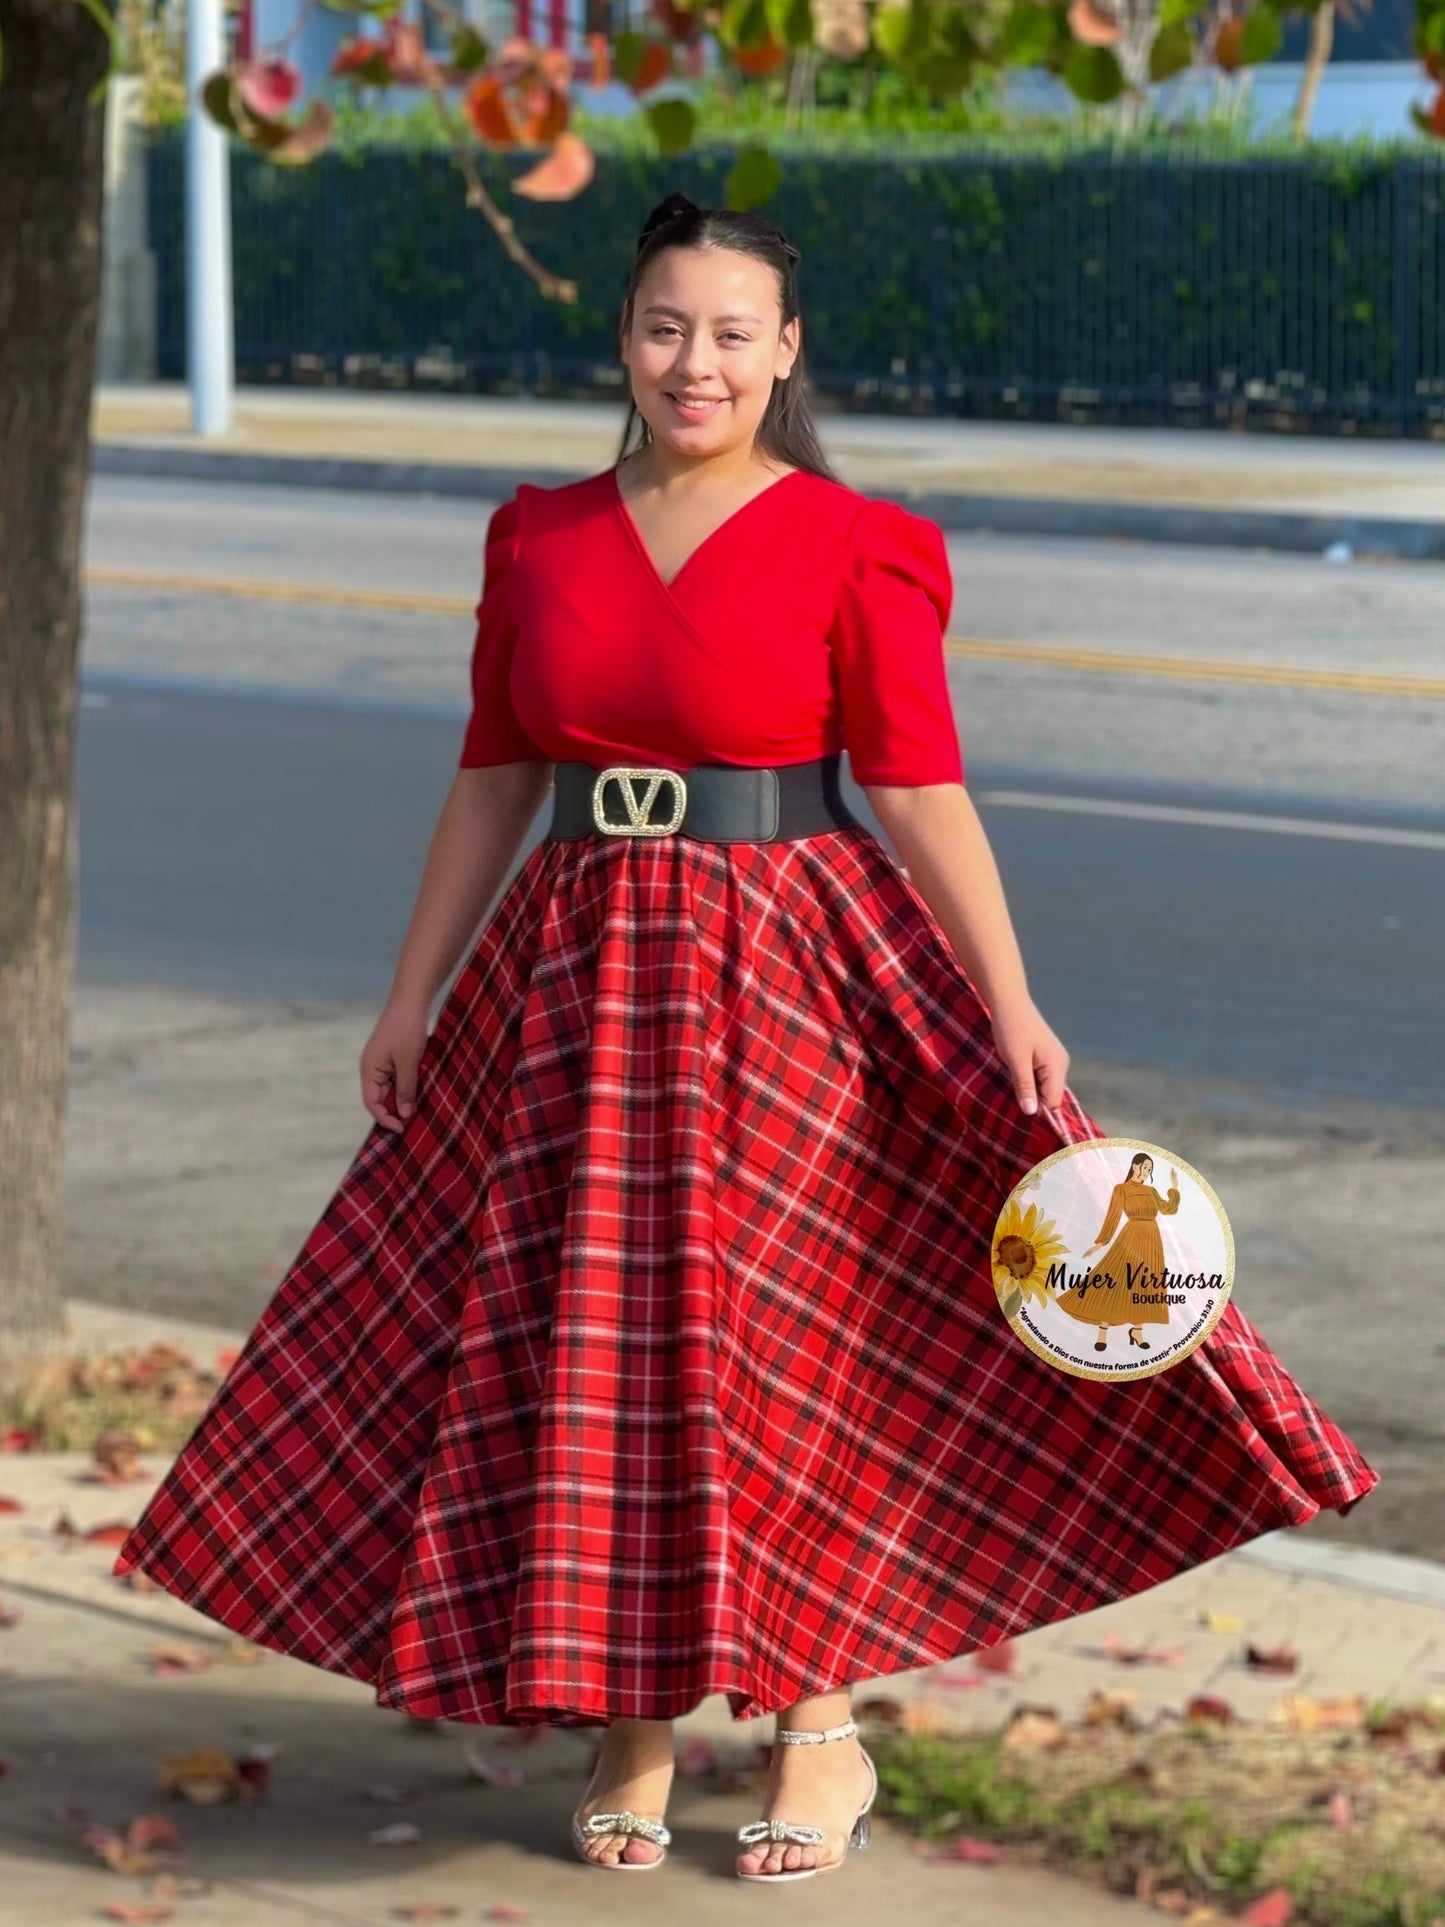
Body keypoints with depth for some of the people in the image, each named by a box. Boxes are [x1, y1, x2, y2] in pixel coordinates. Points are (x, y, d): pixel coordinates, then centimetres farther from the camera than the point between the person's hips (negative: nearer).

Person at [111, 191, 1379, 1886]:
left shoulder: (850, 550, -5)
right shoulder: (541, 541, 7)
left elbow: (918, 787, -9)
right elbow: (493, 780, 12)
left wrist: (1007, 1001, -17)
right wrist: (414, 991, 11)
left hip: (785, 973, -4)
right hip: (578, 977, 4)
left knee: (780, 1344, -1)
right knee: (590, 1346, 6)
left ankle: (820, 1732, 14)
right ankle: (629, 1725, 20)